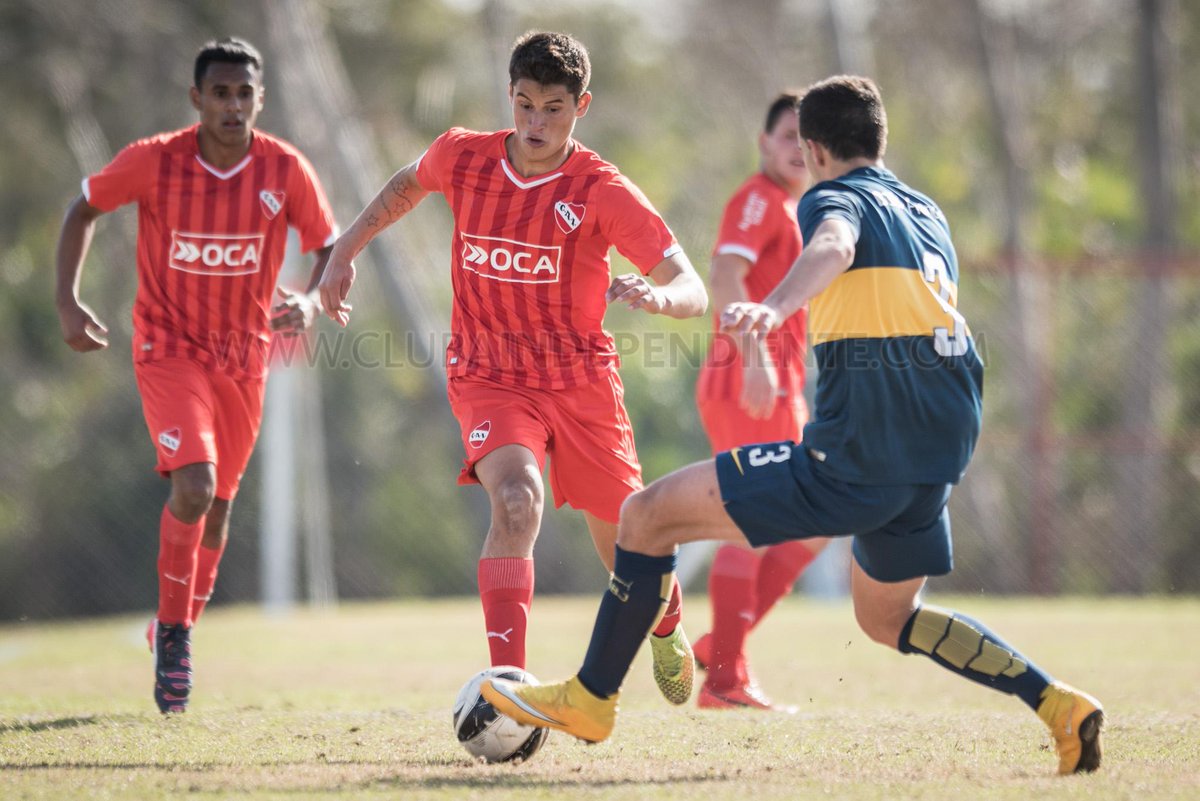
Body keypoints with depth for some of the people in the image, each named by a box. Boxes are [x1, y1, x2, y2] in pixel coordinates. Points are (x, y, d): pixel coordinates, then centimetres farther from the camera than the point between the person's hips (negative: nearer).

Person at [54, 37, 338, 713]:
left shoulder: (286, 170, -11)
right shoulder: (154, 161, -14)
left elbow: (332, 248, -1)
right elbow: (85, 209, 2)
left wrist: (312, 301, -22)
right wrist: (68, 301, -8)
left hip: (244, 356, 3)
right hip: (168, 348, -3)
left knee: (217, 507, 12)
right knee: (194, 485, -22)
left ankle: (177, 635, 34)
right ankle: (173, 632, -3)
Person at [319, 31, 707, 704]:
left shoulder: (604, 191, -16)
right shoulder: (462, 157, -7)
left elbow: (693, 291, -22)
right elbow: (409, 183, 19)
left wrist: (659, 296, -44)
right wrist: (346, 251, 16)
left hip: (582, 378, 0)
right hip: (489, 377, 0)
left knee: (623, 538, 11)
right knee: (516, 500, -29)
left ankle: (668, 629, 48)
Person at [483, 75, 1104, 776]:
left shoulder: (835, 197, -3)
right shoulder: (928, 213, 20)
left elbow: (834, 246, -29)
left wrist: (774, 306, -48)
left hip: (854, 460, -8)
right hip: (939, 453, 8)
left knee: (649, 516, 1)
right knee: (886, 617, 30)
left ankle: (589, 699, 7)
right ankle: (1058, 703, 16)